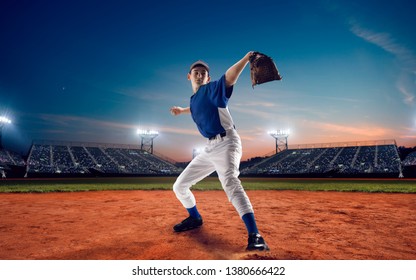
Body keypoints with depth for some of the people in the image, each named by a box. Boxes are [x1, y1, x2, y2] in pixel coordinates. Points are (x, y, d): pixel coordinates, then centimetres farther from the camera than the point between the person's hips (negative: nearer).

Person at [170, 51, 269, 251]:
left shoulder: (212, 89, -6)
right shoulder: (194, 98, 17)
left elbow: (229, 77, -27)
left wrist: (247, 58, -41)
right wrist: (182, 110, 44)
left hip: (226, 143, -8)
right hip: (209, 148, 8)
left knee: (229, 181, -37)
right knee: (179, 186, 13)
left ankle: (254, 236, -38)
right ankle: (195, 218, 34)